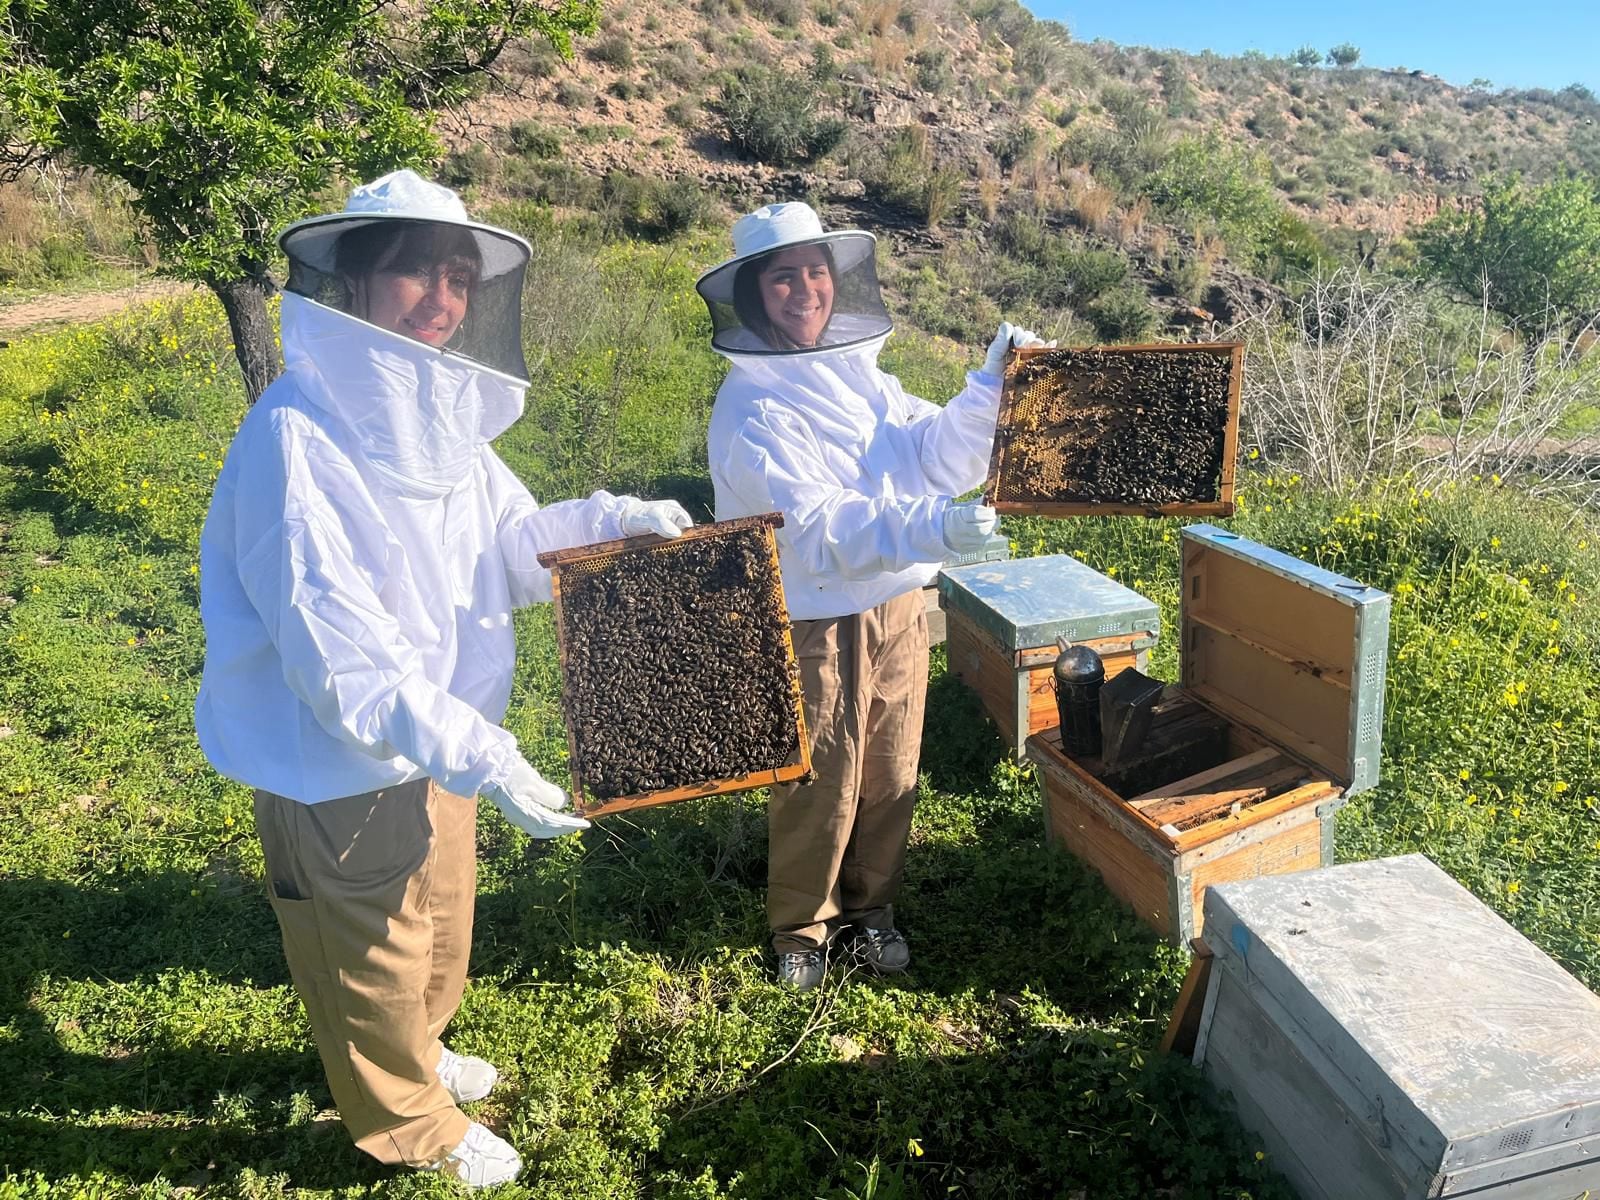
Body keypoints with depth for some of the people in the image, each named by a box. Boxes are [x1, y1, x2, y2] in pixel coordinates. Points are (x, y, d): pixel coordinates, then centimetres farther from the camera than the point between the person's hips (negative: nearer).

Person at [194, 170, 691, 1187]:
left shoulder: (438, 413, -3)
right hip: (340, 769, -8)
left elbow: (508, 543, 6)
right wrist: (484, 759, -38)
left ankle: (413, 1053, 58)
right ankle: (410, 1121, 45)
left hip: (437, 740, 8)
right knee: (374, 957, 18)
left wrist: (611, 521, -10)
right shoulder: (296, 437, -29)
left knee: (441, 923, 29)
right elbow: (339, 657, -33)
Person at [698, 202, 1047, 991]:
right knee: (818, 786, 8)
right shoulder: (752, 407, -15)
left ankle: (870, 905, 39)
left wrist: (990, 388, -10)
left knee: (890, 776, 17)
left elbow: (936, 457, 5)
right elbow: (817, 527, -27)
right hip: (812, 624, -6)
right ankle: (801, 926, 32)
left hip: (896, 610, 6)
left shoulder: (858, 372, 6)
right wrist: (931, 530, -38)